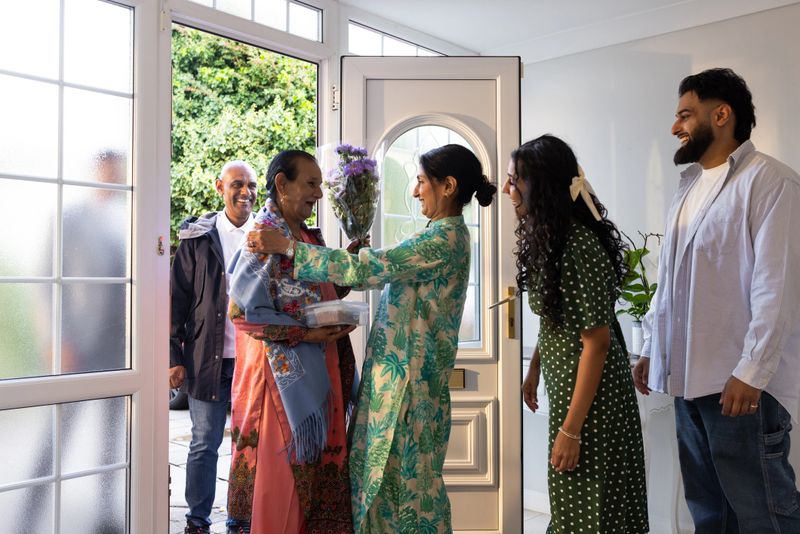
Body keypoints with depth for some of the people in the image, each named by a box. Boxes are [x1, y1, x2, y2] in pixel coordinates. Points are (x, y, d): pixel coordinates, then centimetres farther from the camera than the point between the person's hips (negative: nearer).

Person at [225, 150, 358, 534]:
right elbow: (244, 312, -17)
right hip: (283, 370, -7)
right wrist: (305, 334, -19)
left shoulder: (311, 237, 13)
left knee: (318, 463, 12)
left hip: (317, 371, 8)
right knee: (283, 465, 2)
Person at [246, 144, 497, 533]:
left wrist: (286, 246, -21)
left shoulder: (445, 238, -19)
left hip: (410, 375, -9)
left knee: (406, 473, 5)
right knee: (386, 468, 17)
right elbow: (383, 272, 18)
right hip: (396, 369, 9)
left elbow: (366, 268, -24)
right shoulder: (444, 235, 12)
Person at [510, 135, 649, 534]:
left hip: (591, 395, -9)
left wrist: (571, 429, -21)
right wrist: (534, 370, 20)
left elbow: (597, 343, -23)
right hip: (564, 383, 9)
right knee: (570, 499, 22)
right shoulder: (548, 236, 5)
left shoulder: (579, 246, -24)